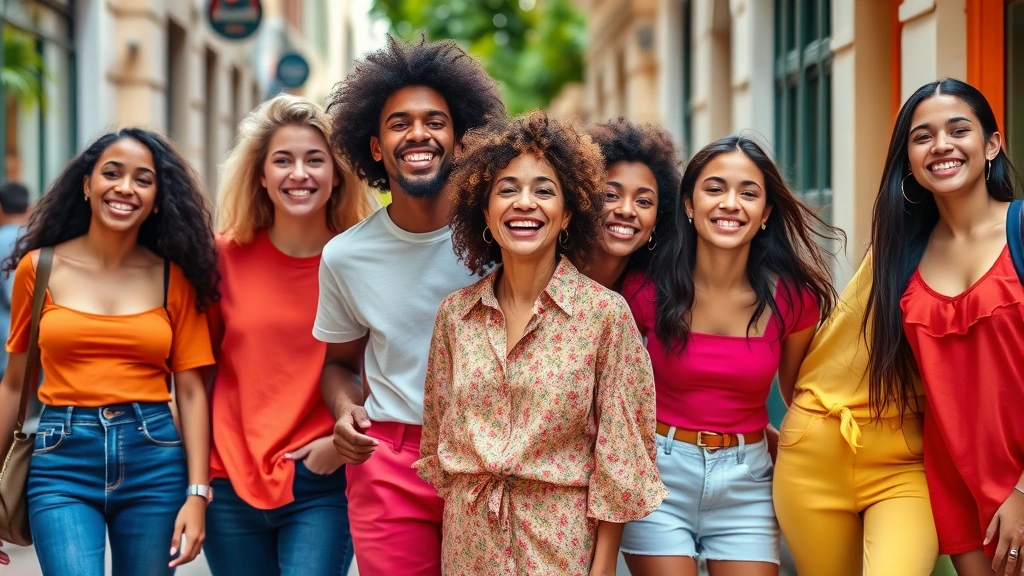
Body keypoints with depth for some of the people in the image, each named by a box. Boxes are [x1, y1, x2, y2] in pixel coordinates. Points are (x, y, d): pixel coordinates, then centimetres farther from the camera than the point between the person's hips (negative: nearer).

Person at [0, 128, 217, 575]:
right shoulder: (40, 267, 3)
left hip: (154, 460, 1)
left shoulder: (174, 277, 4)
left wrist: (198, 493, -5)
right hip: (63, 460, -1)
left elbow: (190, 390, 3)